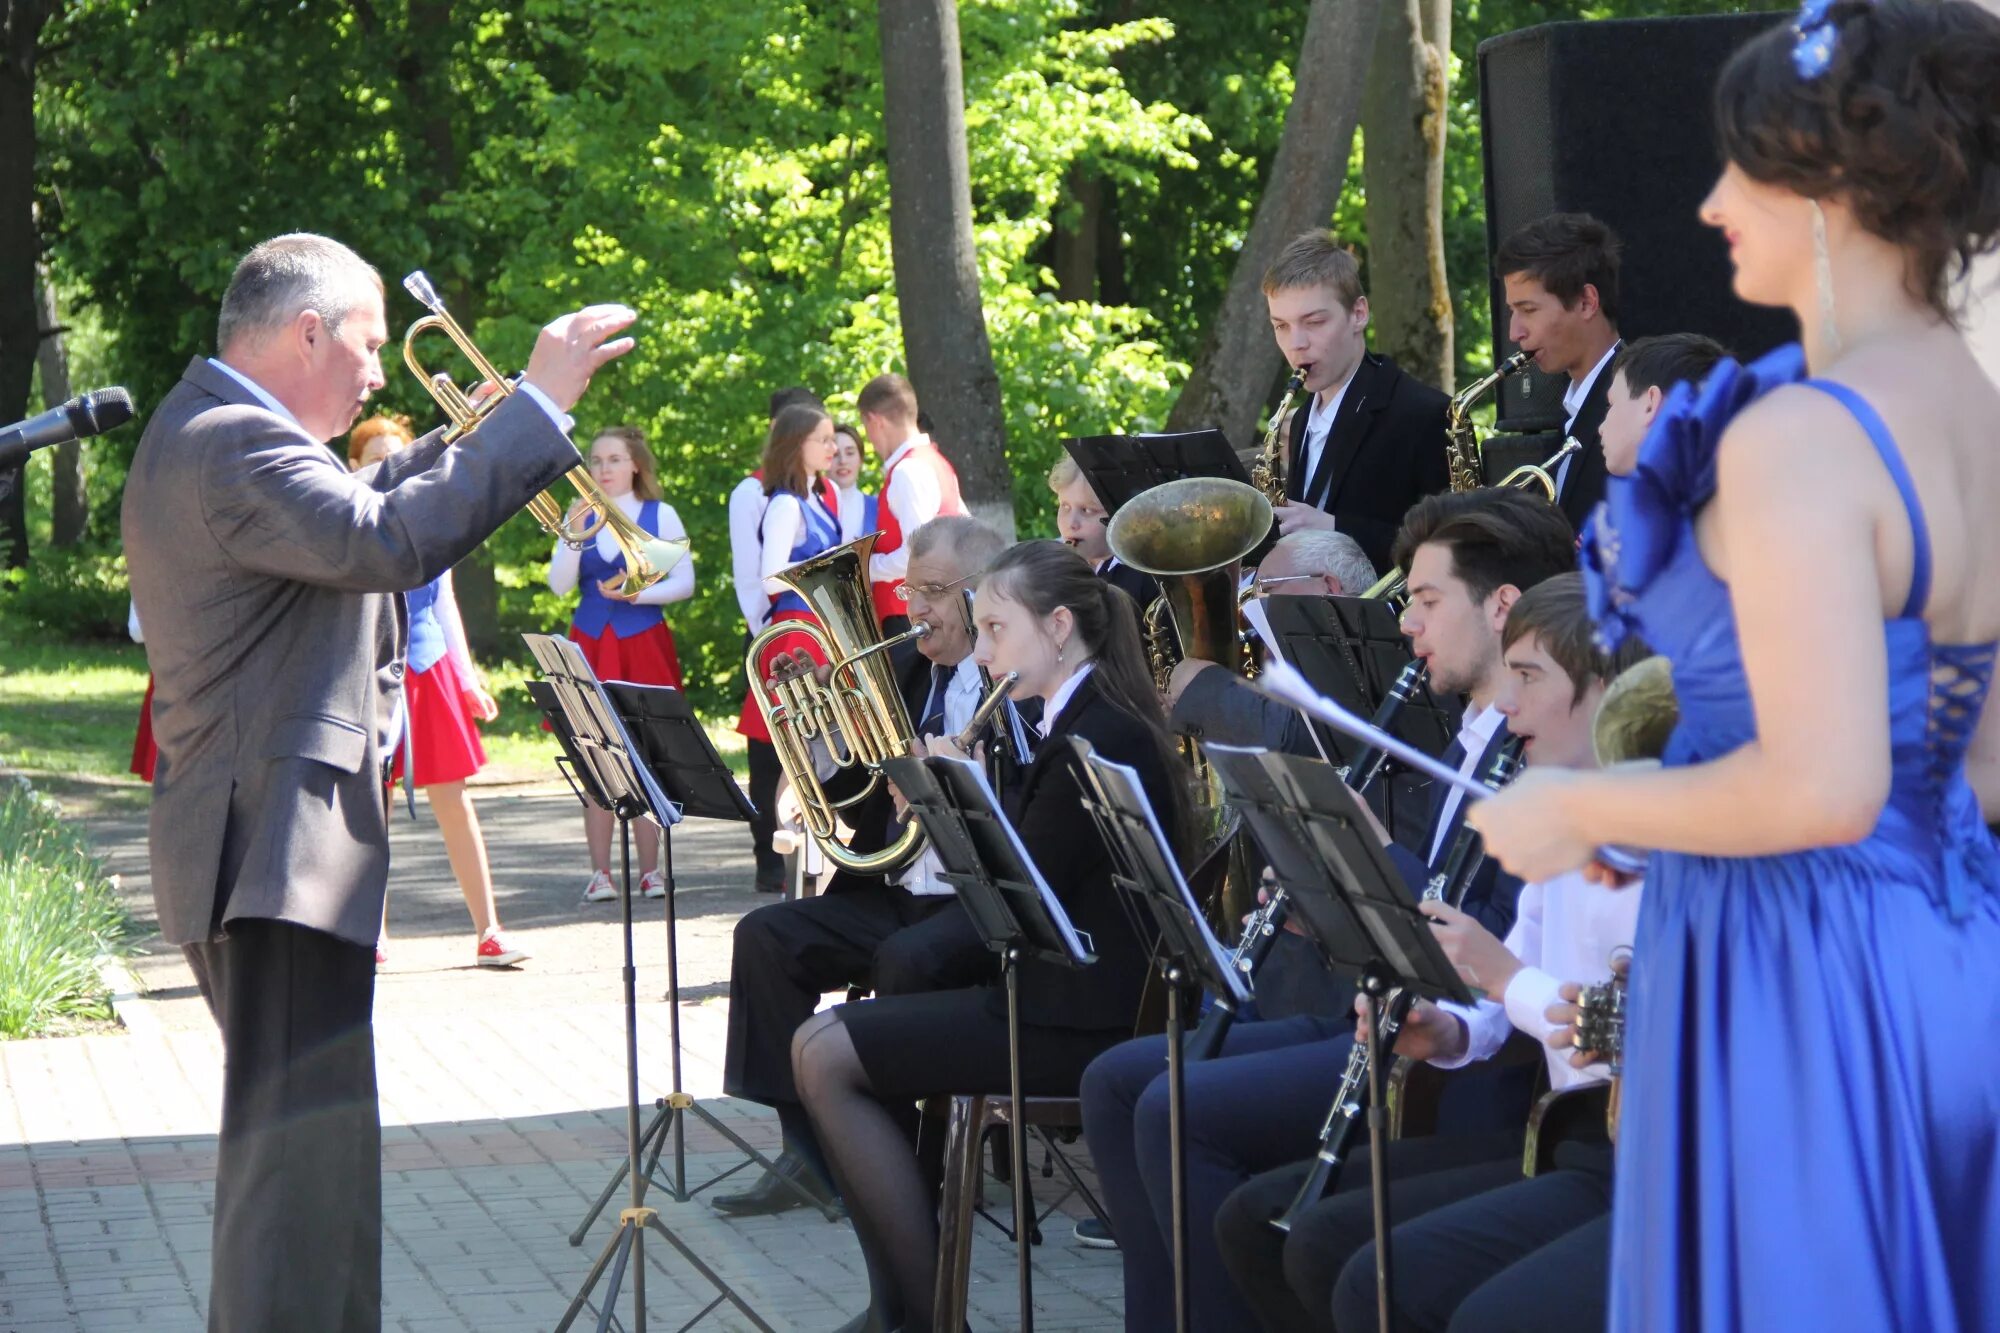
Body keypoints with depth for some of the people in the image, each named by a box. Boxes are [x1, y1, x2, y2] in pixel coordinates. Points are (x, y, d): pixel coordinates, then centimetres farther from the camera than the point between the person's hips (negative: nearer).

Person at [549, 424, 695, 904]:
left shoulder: (660, 515, 4)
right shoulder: (579, 516, 10)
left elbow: (684, 582, 0)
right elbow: (560, 586, 0)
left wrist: (638, 594, -15)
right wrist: (573, 537, -13)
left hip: (643, 643, -2)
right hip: (590, 643, 2)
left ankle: (650, 869, 2)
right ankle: (600, 872, -1)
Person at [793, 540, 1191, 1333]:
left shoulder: (1101, 737, -17)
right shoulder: (1082, 725, 14)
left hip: (1076, 1016, -11)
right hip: (1052, 992, 11)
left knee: (824, 1057, -12)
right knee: (825, 1040, 9)